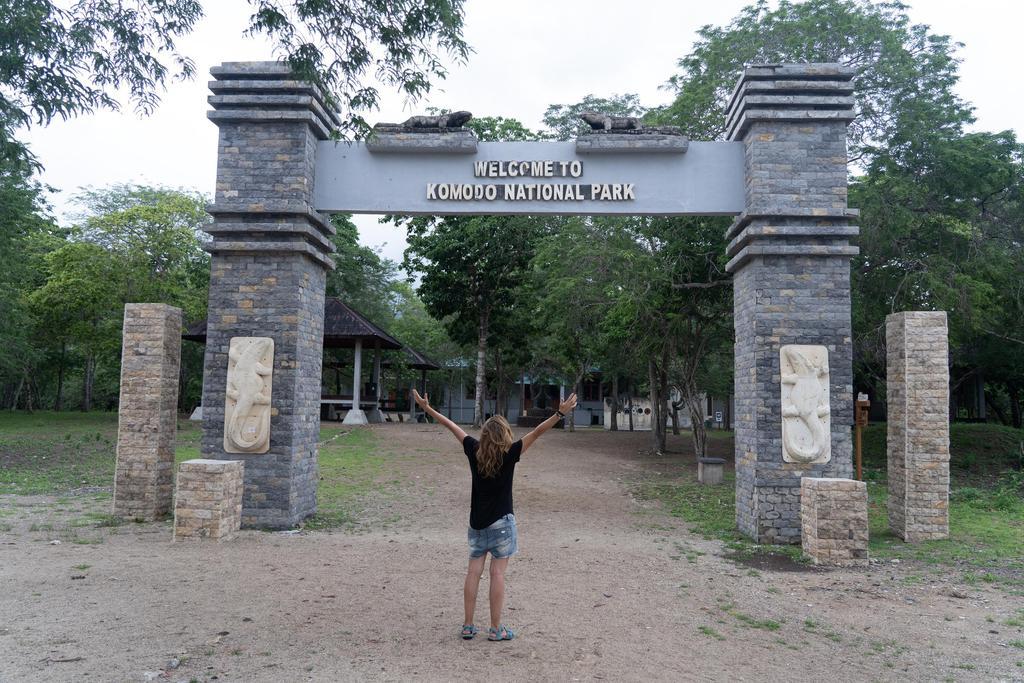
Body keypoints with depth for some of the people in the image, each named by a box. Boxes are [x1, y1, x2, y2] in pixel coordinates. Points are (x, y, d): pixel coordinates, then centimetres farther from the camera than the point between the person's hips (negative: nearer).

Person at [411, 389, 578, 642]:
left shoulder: (474, 451, -3)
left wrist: (427, 408, 12)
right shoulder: (509, 455, -14)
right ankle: (496, 629, 7)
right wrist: (560, 413, -24)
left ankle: (468, 626, 14)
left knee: (473, 571, 9)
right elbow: (537, 432, -20)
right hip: (501, 523, -4)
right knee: (498, 573, 1)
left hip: (477, 523, 4)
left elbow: (451, 426, 5)